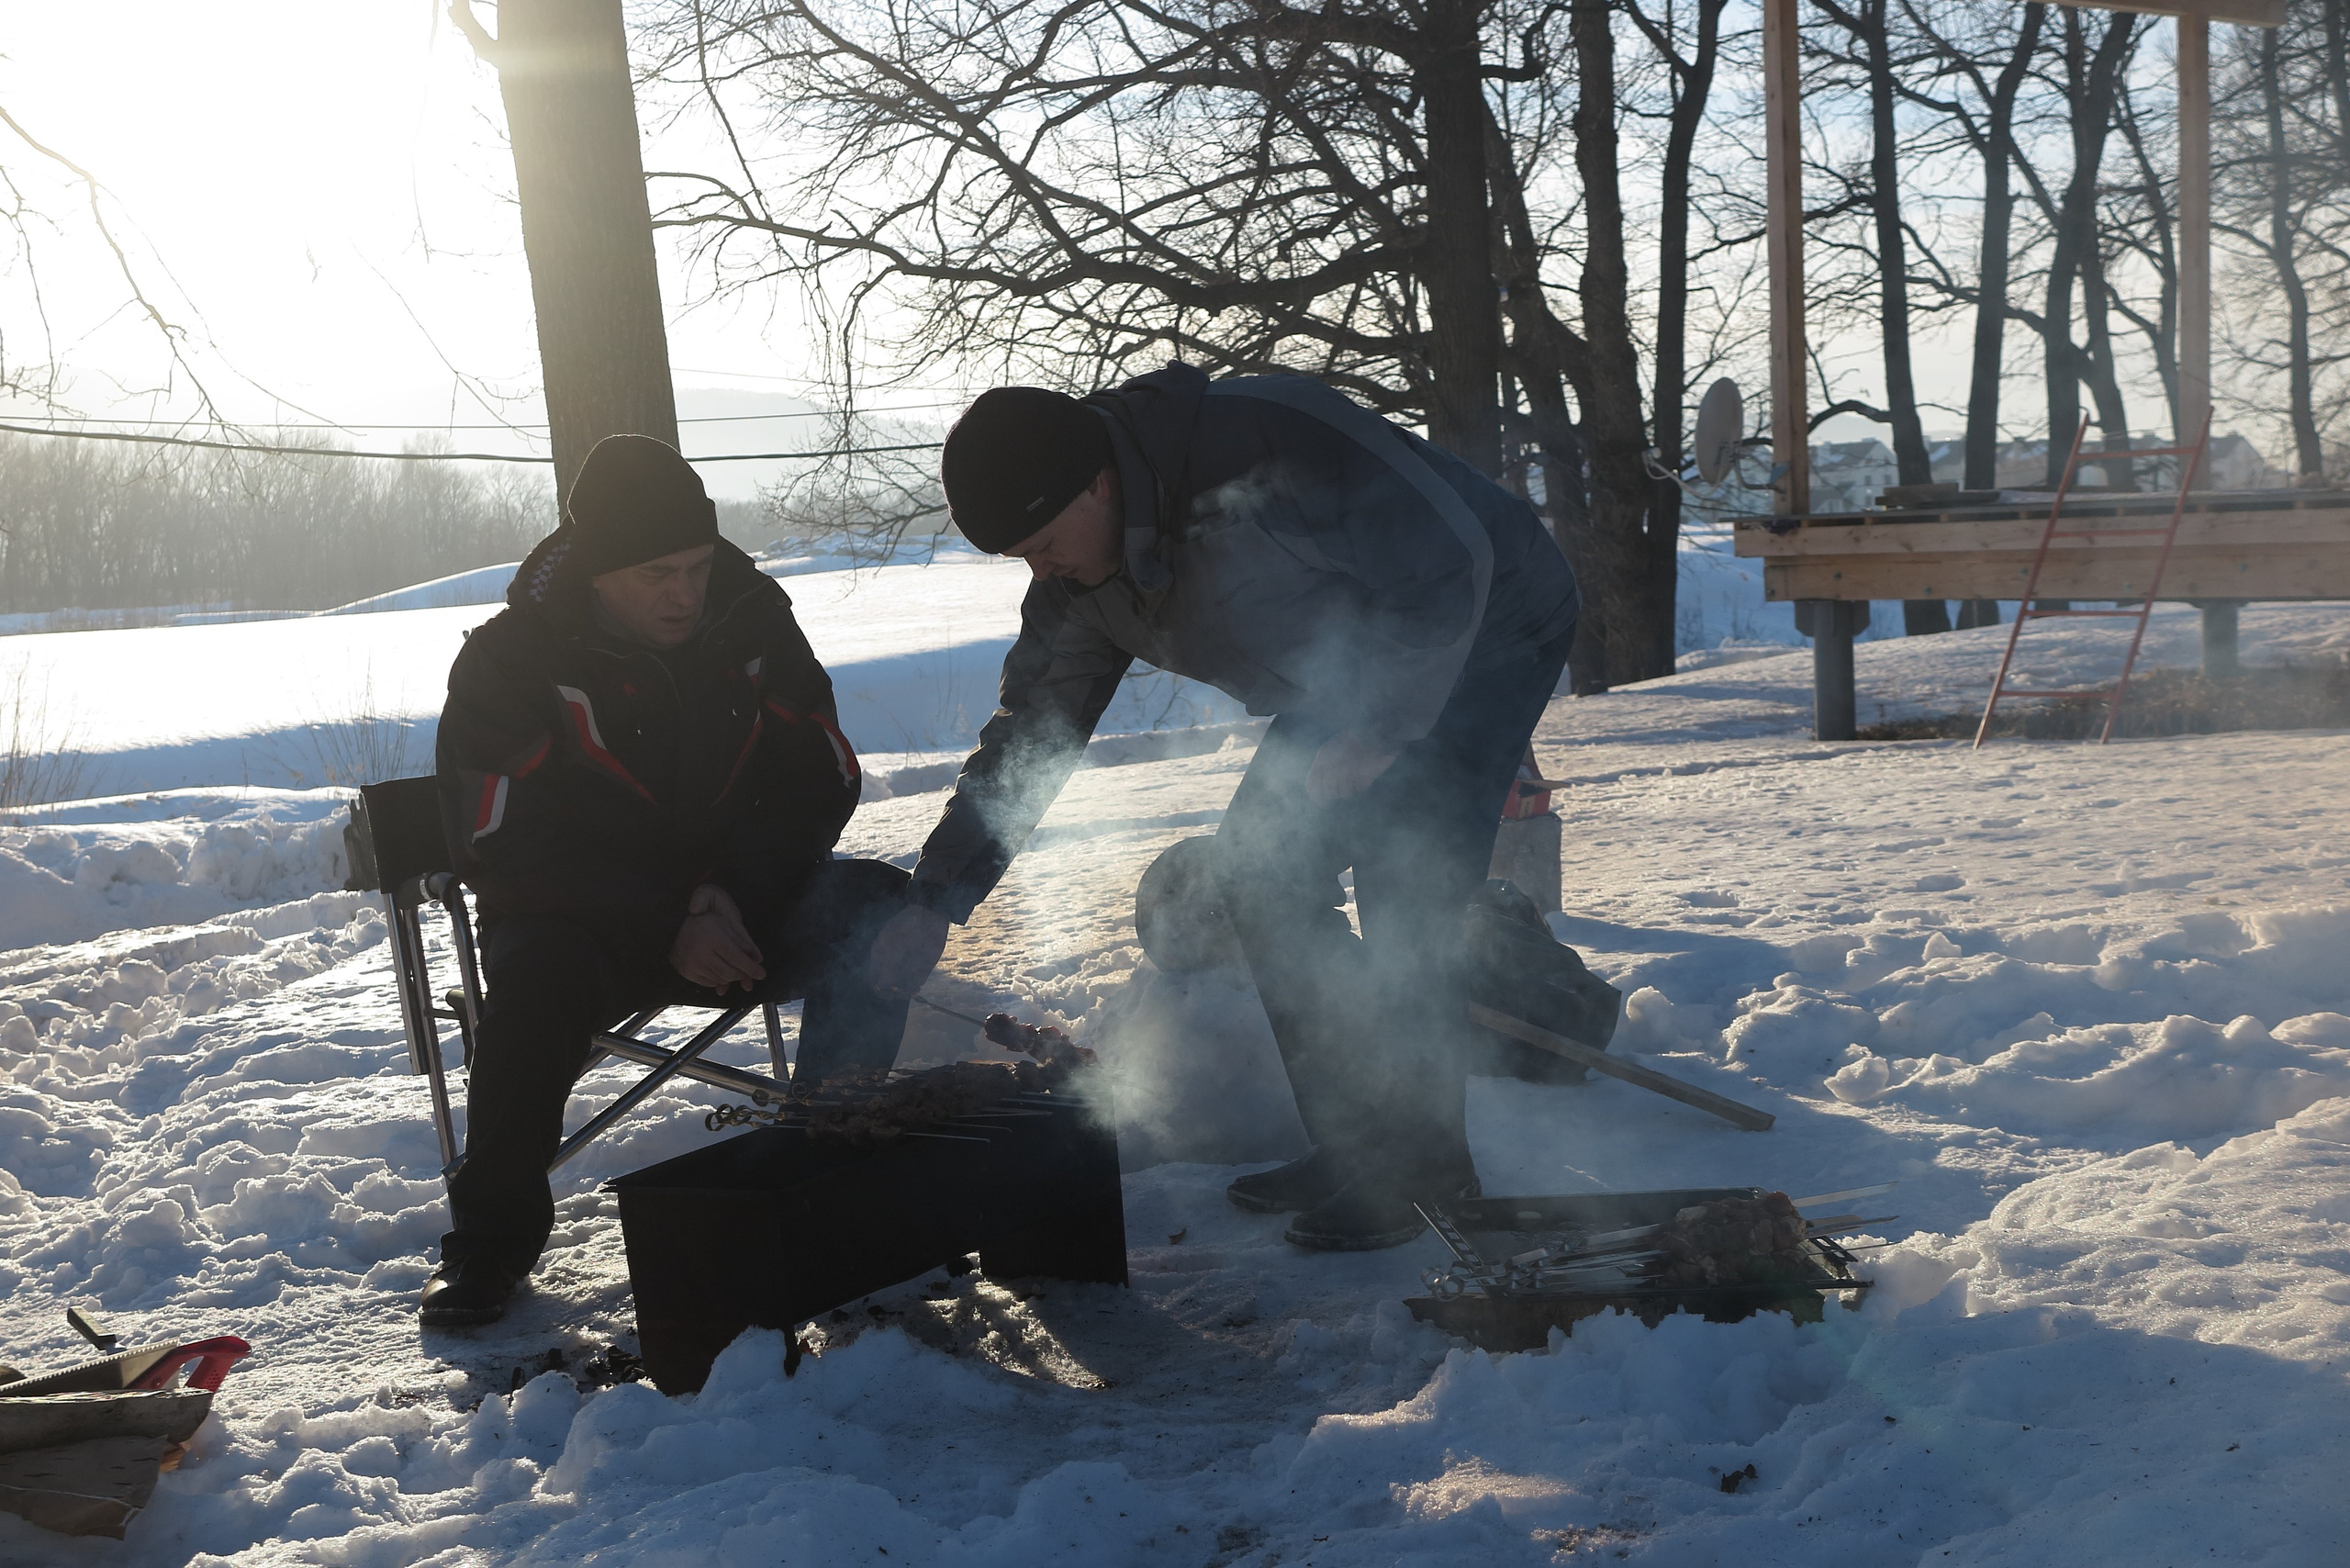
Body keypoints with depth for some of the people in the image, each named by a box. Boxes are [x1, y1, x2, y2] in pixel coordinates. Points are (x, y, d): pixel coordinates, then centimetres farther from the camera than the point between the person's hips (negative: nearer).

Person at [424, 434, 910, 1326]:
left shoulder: (751, 619, -2)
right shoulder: (510, 662, -12)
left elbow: (820, 777, 3)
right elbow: (501, 846, -16)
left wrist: (733, 893, -15)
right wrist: (666, 929, -24)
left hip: (739, 907, 3)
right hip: (581, 921, -2)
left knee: (875, 909, -23)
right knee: (539, 979, -36)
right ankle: (492, 1235, -13)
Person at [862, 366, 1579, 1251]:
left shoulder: (1268, 449, -34)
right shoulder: (1082, 588, -8)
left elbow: (1450, 560, -28)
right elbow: (1028, 737, -1)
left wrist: (1383, 727, -23)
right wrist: (936, 897, -7)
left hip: (1481, 636, -8)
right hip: (1350, 681, 8)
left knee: (1403, 896, -17)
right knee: (1259, 877, 2)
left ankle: (1420, 1162, -2)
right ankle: (1352, 1147, 10)